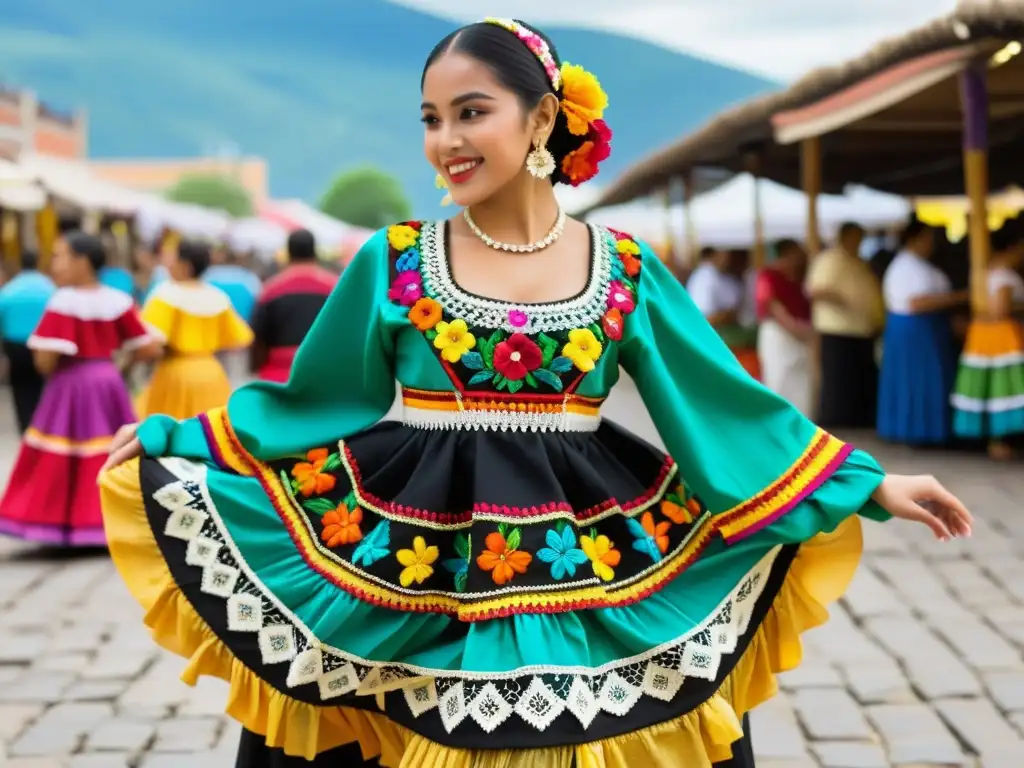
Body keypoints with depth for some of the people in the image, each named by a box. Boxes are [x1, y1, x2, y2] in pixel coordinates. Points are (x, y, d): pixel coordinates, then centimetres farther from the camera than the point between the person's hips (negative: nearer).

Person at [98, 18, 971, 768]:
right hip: (414, 585, 0)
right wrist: (173, 438, 7)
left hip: (582, 580, 1)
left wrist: (872, 485, 5)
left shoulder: (624, 268, 2)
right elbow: (310, 402, 9)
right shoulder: (394, 262, 1)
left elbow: (727, 403, 6)